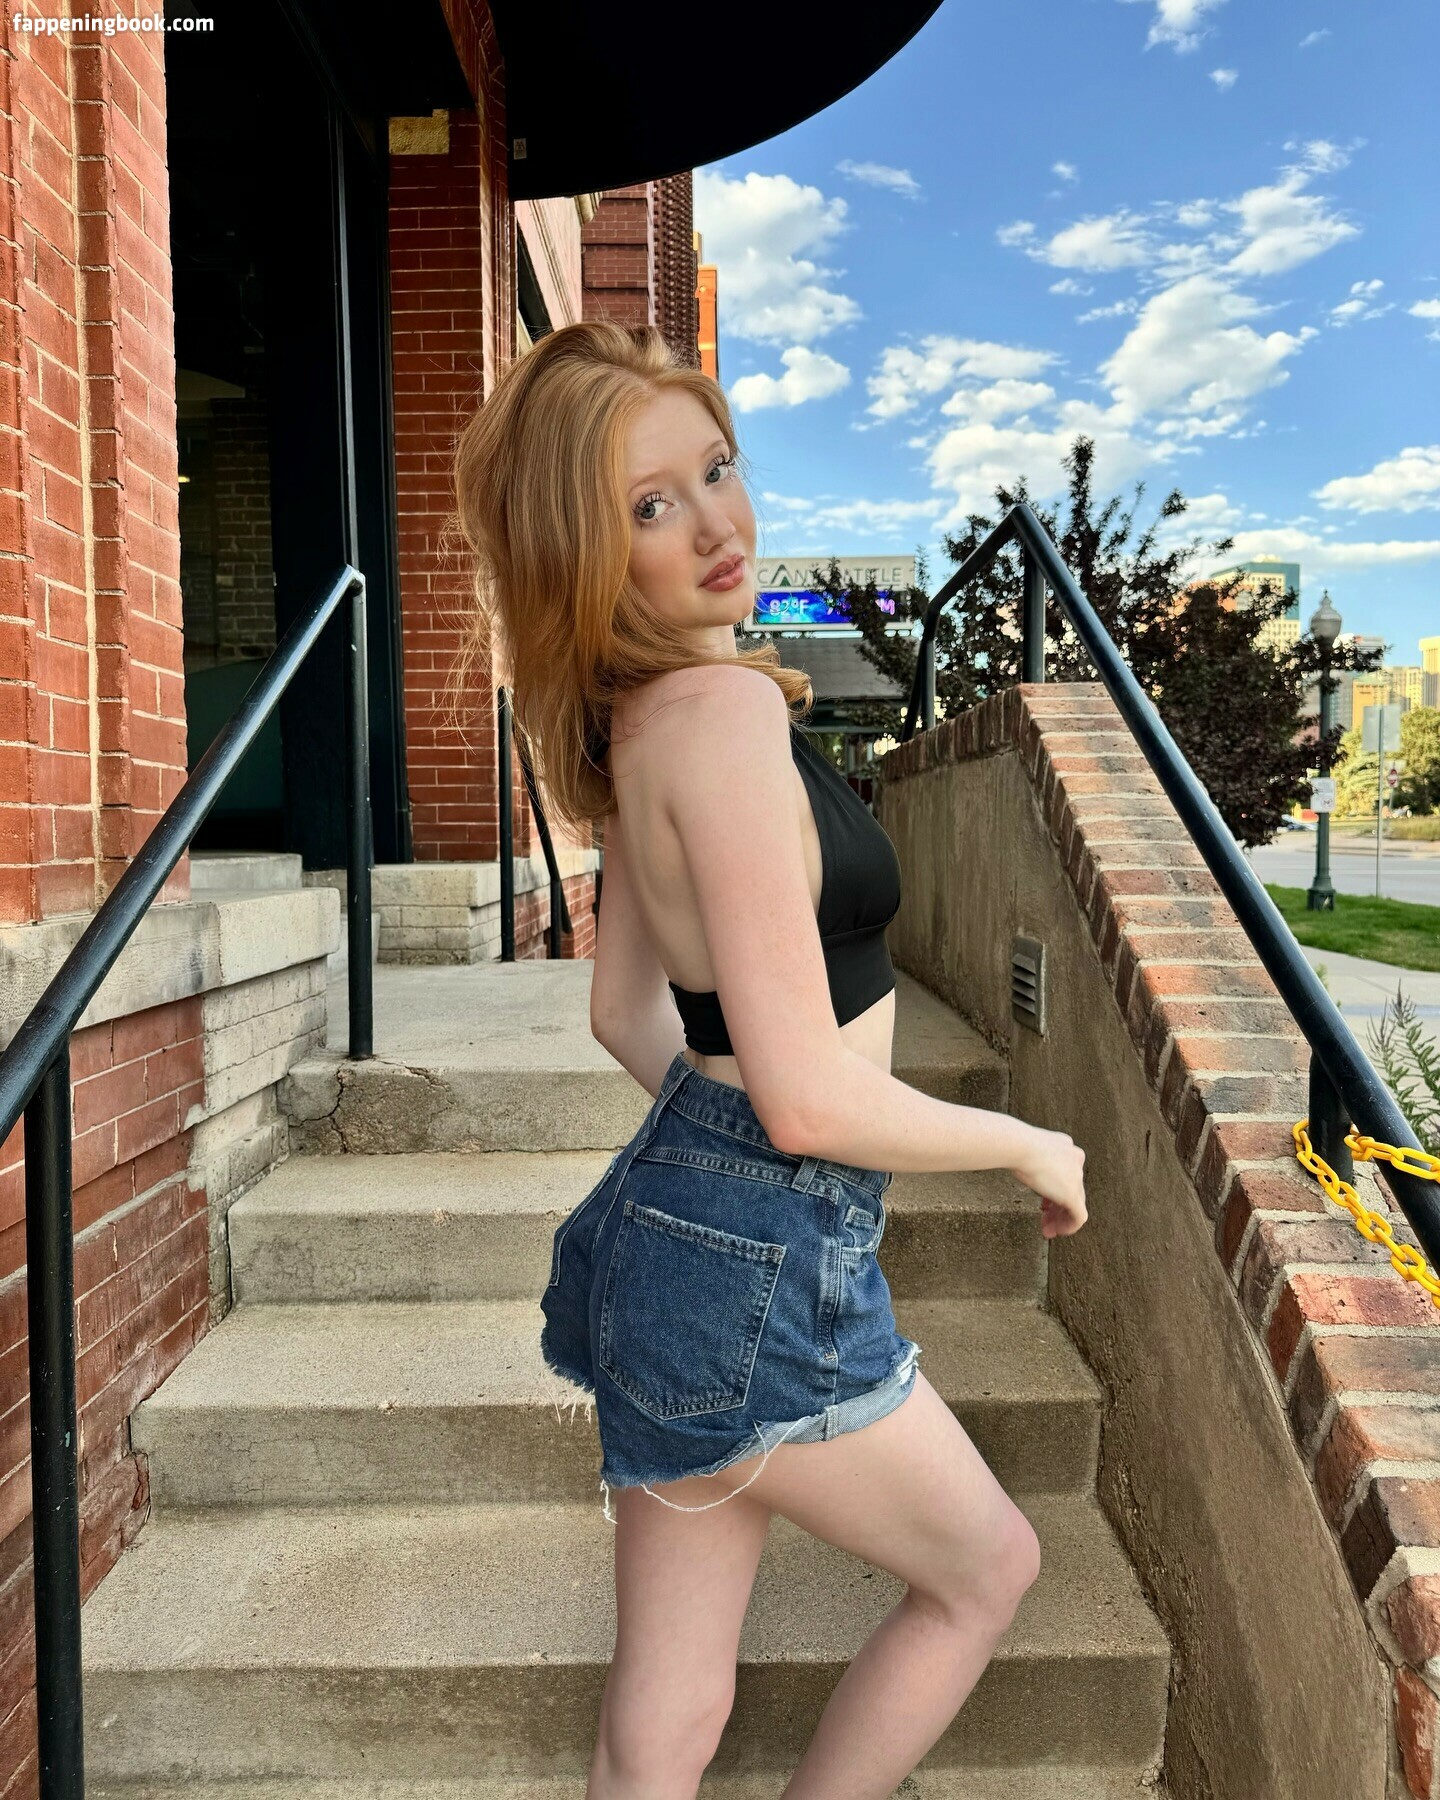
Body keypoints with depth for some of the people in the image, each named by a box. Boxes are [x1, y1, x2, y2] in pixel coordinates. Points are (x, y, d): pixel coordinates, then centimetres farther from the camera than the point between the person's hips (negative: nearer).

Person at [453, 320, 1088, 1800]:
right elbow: (809, 1097, -25)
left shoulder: (640, 717, 7)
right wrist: (1031, 1145, -8)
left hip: (681, 1218, 8)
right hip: (759, 1262, -8)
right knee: (986, 1567, 22)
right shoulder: (725, 706, -22)